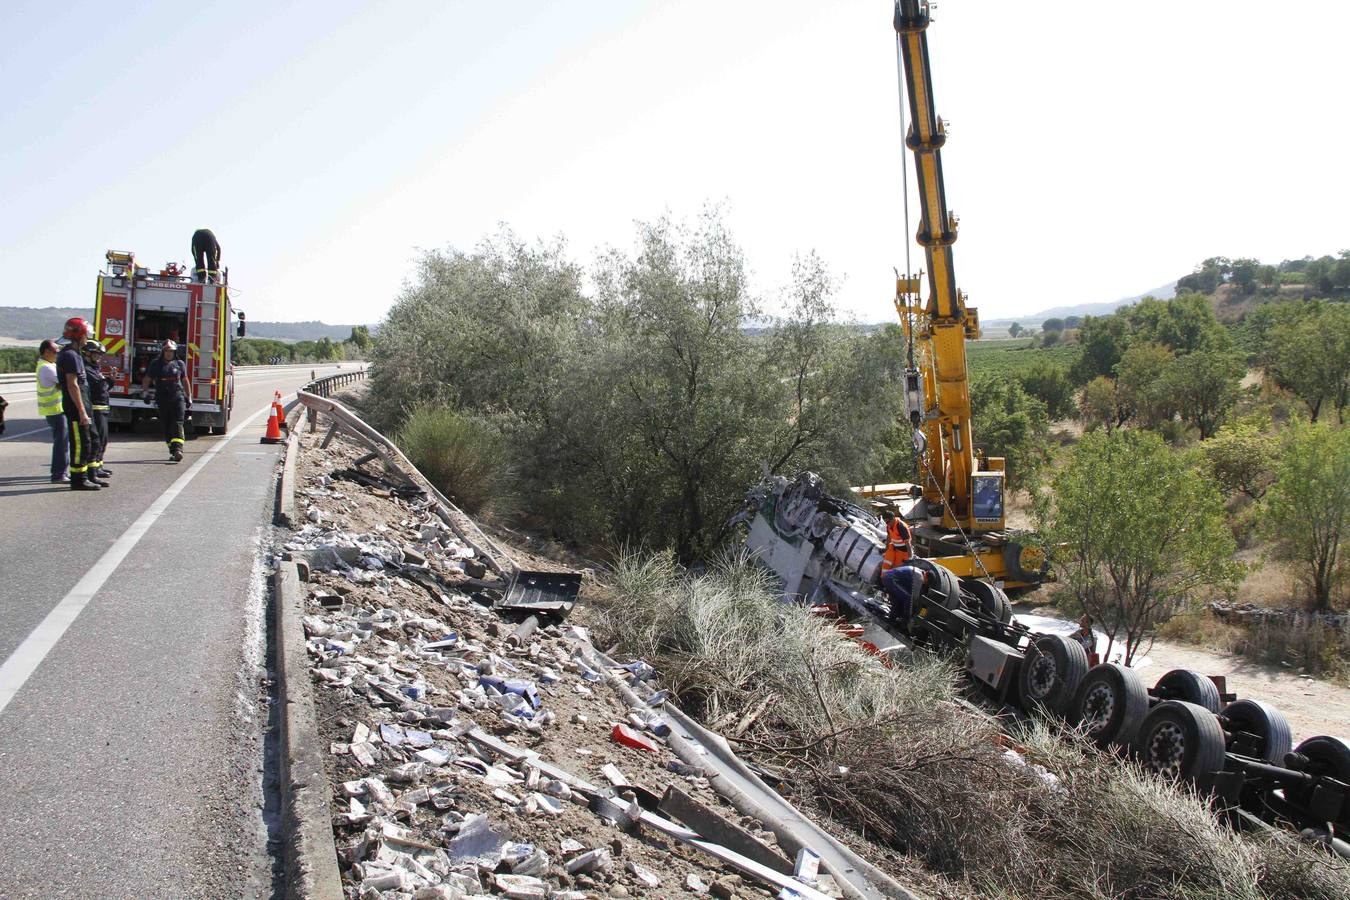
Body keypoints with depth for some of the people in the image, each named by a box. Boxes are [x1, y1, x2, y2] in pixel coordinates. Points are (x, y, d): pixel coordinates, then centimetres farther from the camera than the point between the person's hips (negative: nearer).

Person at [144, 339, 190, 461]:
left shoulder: (180, 364, 8)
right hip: (162, 400, 2)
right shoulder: (156, 364, 7)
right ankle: (172, 451, 11)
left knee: (177, 424, -13)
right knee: (166, 427, 4)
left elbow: (185, 381, 15)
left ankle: (178, 449, -25)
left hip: (178, 398, -2)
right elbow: (147, 380, 12)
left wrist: (189, 397, 16)